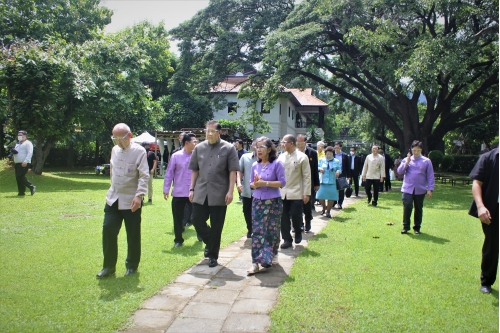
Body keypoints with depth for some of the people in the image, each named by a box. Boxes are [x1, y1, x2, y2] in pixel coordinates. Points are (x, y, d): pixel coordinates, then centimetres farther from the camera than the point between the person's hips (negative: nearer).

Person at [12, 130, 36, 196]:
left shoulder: (28, 143, -5)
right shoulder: (18, 144, 23)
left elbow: (30, 153, -15)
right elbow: (15, 152, 31)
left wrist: (25, 161, -26)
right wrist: (13, 152, 6)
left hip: (24, 164, -9)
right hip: (17, 163, 9)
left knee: (20, 177, -18)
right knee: (18, 178, 5)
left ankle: (32, 187, -5)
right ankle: (21, 192, 10)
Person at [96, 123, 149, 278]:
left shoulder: (139, 151, -11)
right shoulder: (114, 149, 8)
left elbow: (144, 176, -16)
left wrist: (139, 195, -24)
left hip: (131, 200, -5)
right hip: (113, 198, 5)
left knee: (133, 235, 5)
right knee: (108, 230, 2)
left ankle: (132, 266, 22)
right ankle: (109, 265, 16)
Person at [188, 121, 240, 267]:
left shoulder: (228, 148, -2)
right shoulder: (199, 148, 7)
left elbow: (232, 171, -4)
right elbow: (195, 170, 11)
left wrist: (230, 191, -11)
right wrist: (192, 189, 6)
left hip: (219, 194, -3)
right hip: (201, 193, 3)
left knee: (216, 226, 4)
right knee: (197, 221, 5)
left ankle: (213, 255, 20)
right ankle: (210, 243, 32)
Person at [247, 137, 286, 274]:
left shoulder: (276, 164, -7)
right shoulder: (255, 165, 8)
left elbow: (282, 182, -10)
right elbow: (251, 183, 14)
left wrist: (265, 183, -18)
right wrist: (255, 184, -10)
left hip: (273, 202, -4)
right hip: (257, 202, 4)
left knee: (272, 231, 6)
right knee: (257, 231, -2)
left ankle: (271, 256, 25)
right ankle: (256, 262, -2)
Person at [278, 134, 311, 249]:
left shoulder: (302, 157, -5)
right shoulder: (281, 157, 6)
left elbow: (307, 176, -5)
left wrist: (306, 193, -9)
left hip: (296, 193, -4)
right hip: (282, 193, 4)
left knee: (296, 216, -1)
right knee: (284, 217, 4)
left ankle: (298, 233, 28)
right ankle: (287, 239, 16)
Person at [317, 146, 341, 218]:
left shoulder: (336, 161, 8)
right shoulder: (322, 160, 7)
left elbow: (339, 169, 7)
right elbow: (317, 167, 9)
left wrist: (338, 171, -15)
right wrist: (319, 169, -13)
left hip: (332, 182, 0)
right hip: (323, 181, 0)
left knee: (331, 198, -1)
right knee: (320, 197, -4)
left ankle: (328, 212, 16)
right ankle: (324, 207, 26)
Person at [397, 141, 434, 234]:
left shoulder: (426, 161, 2)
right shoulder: (407, 159, 7)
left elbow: (430, 176, 2)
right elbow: (399, 171, 1)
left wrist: (430, 189, -4)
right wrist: (406, 163, -11)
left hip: (420, 190, 0)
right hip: (407, 189, 0)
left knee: (418, 209, 8)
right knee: (407, 206, -9)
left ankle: (417, 227, 21)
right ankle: (406, 226, 5)